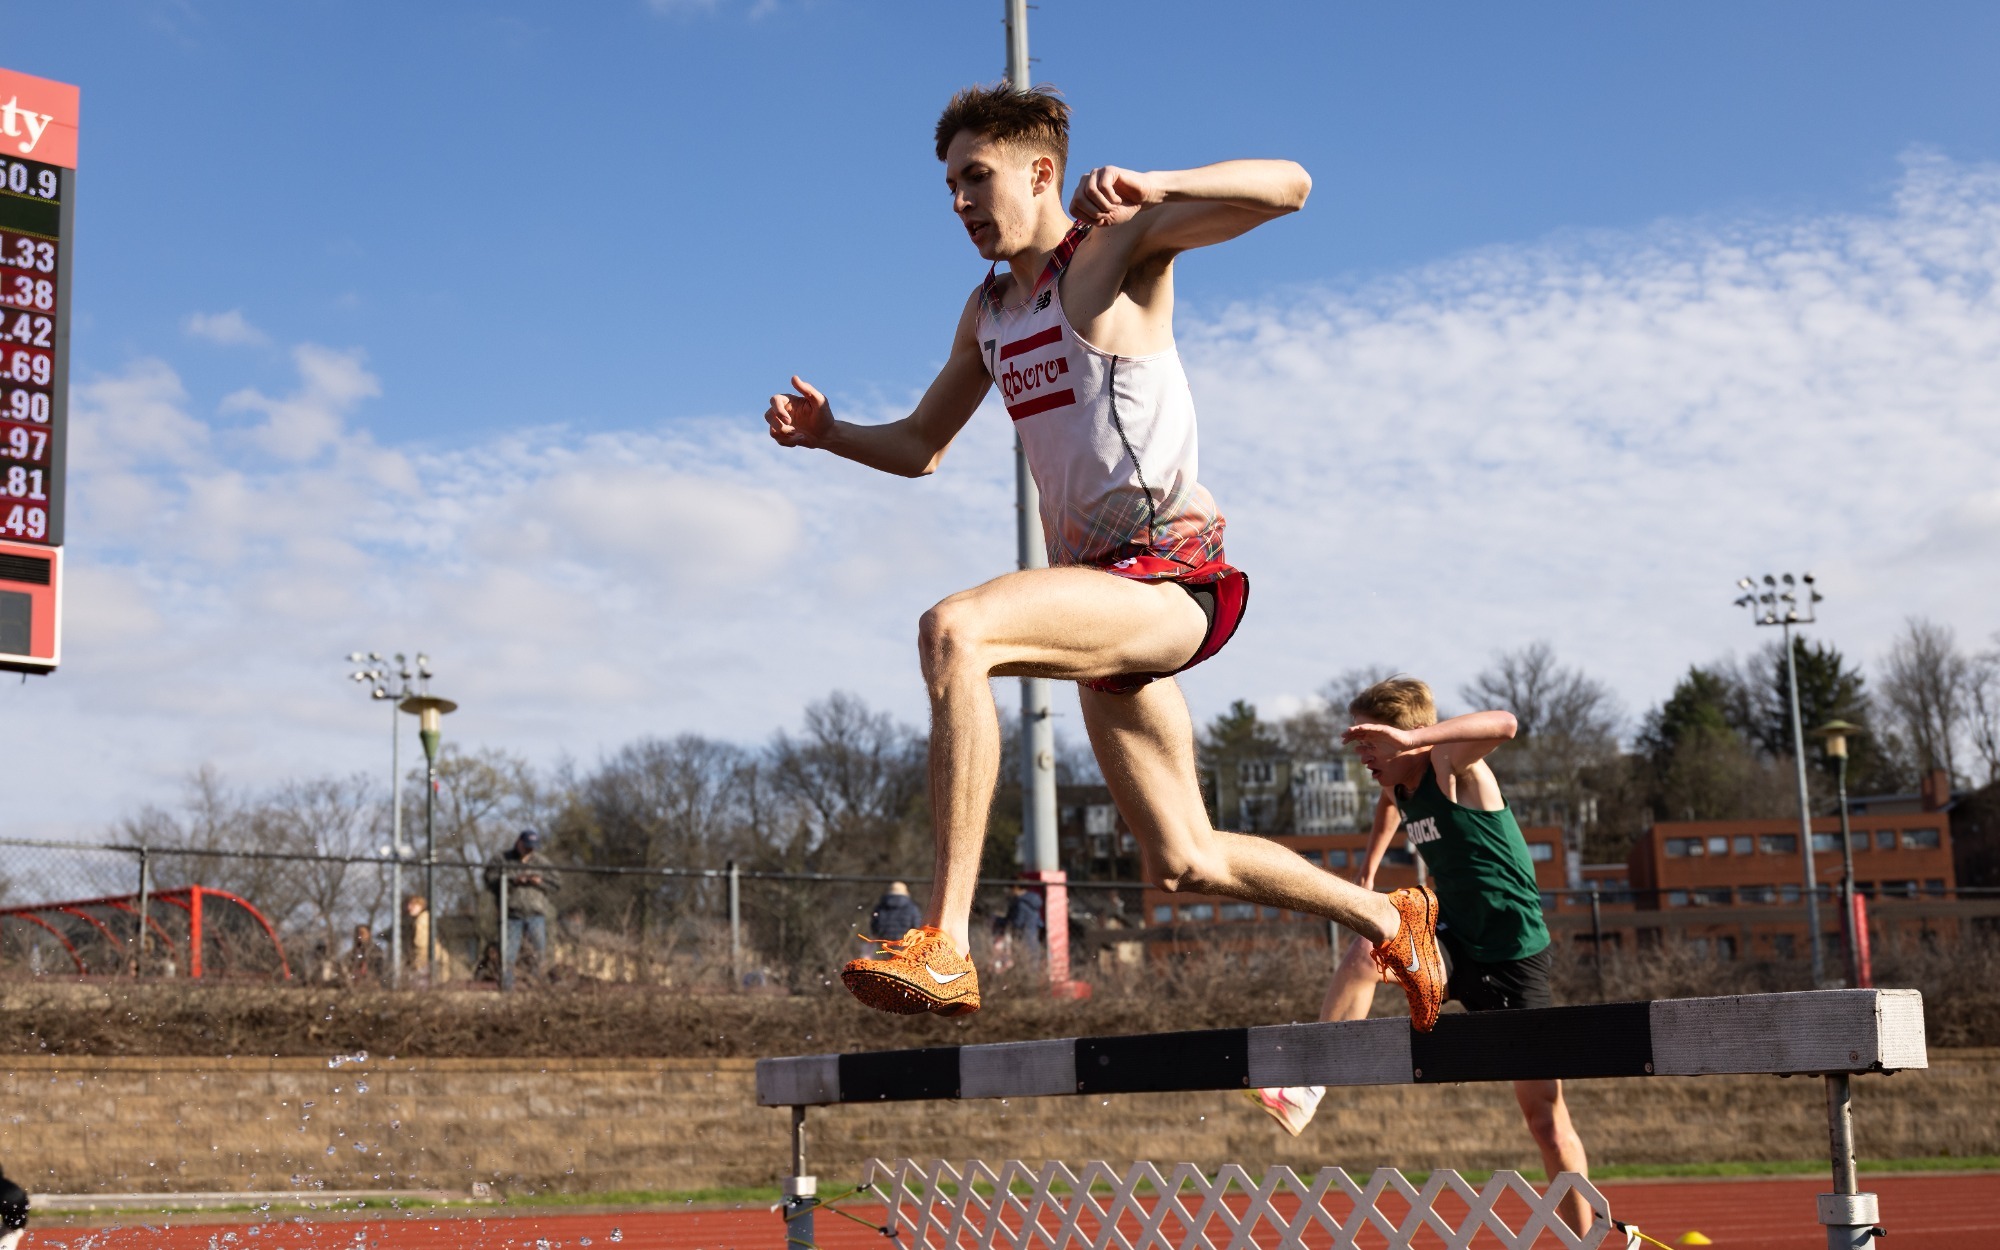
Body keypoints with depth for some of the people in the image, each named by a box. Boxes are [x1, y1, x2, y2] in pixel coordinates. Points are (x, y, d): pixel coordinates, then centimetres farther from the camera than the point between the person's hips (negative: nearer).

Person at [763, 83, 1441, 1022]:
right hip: (1104, 594, 9)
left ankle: (945, 945, -36)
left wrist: (1149, 189, -30)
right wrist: (827, 433, 7)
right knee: (1186, 862, 14)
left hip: (1174, 578, -9)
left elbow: (1286, 187, -15)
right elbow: (920, 448, 26)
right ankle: (1389, 918, 38)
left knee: (952, 631, -33)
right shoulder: (987, 309, 18)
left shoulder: (1116, 244, -4)